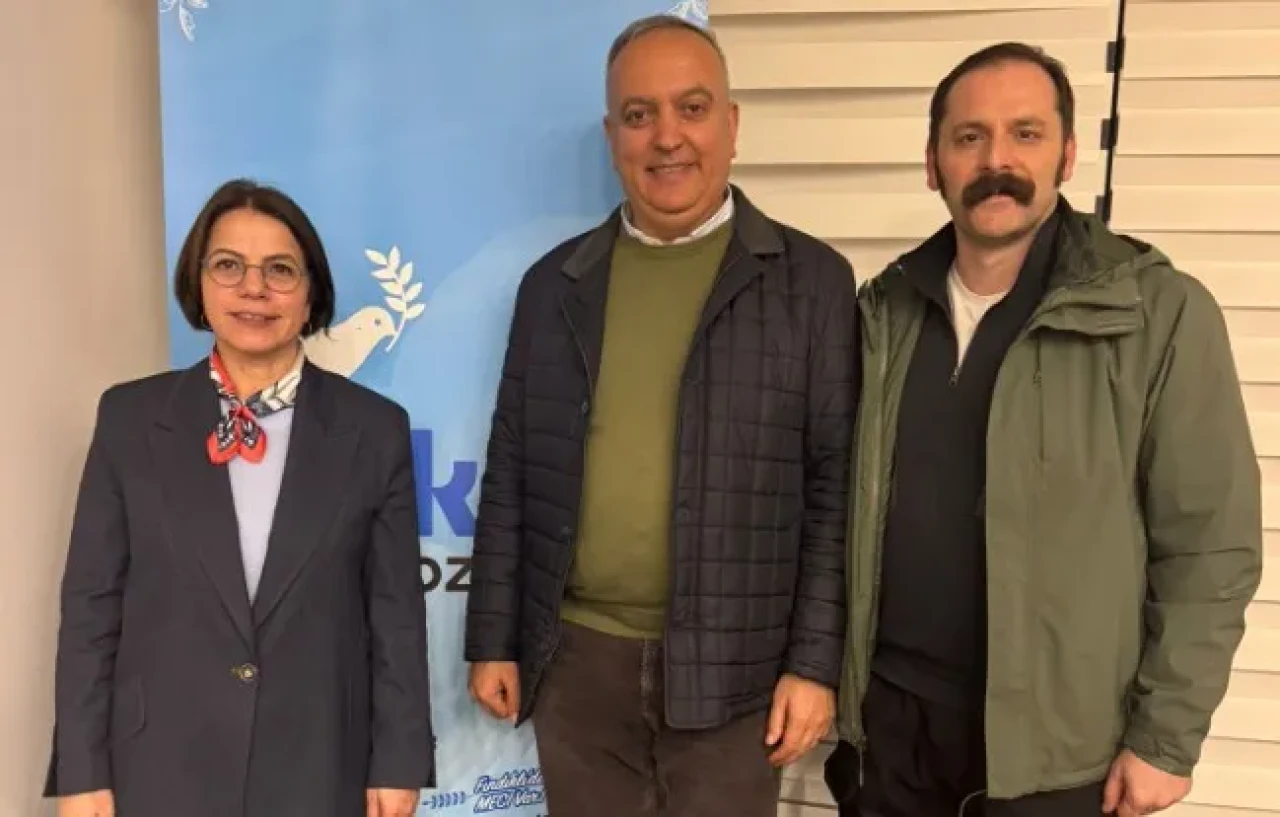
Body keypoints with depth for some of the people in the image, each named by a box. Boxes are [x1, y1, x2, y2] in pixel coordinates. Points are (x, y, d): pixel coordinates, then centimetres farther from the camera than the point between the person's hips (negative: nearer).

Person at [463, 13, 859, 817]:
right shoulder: (554, 282, 5)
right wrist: (493, 639, 6)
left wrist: (816, 661, -6)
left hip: (729, 666, -2)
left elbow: (835, 489, -4)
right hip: (574, 660, 3)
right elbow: (510, 474, 7)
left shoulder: (812, 279, -3)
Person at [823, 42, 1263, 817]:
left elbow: (1209, 545, -9)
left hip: (1055, 740, -3)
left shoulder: (1162, 314, -11)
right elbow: (850, 504, 6)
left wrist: (1166, 735, -9)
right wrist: (830, 671, 5)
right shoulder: (887, 309, 1)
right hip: (889, 712, 4)